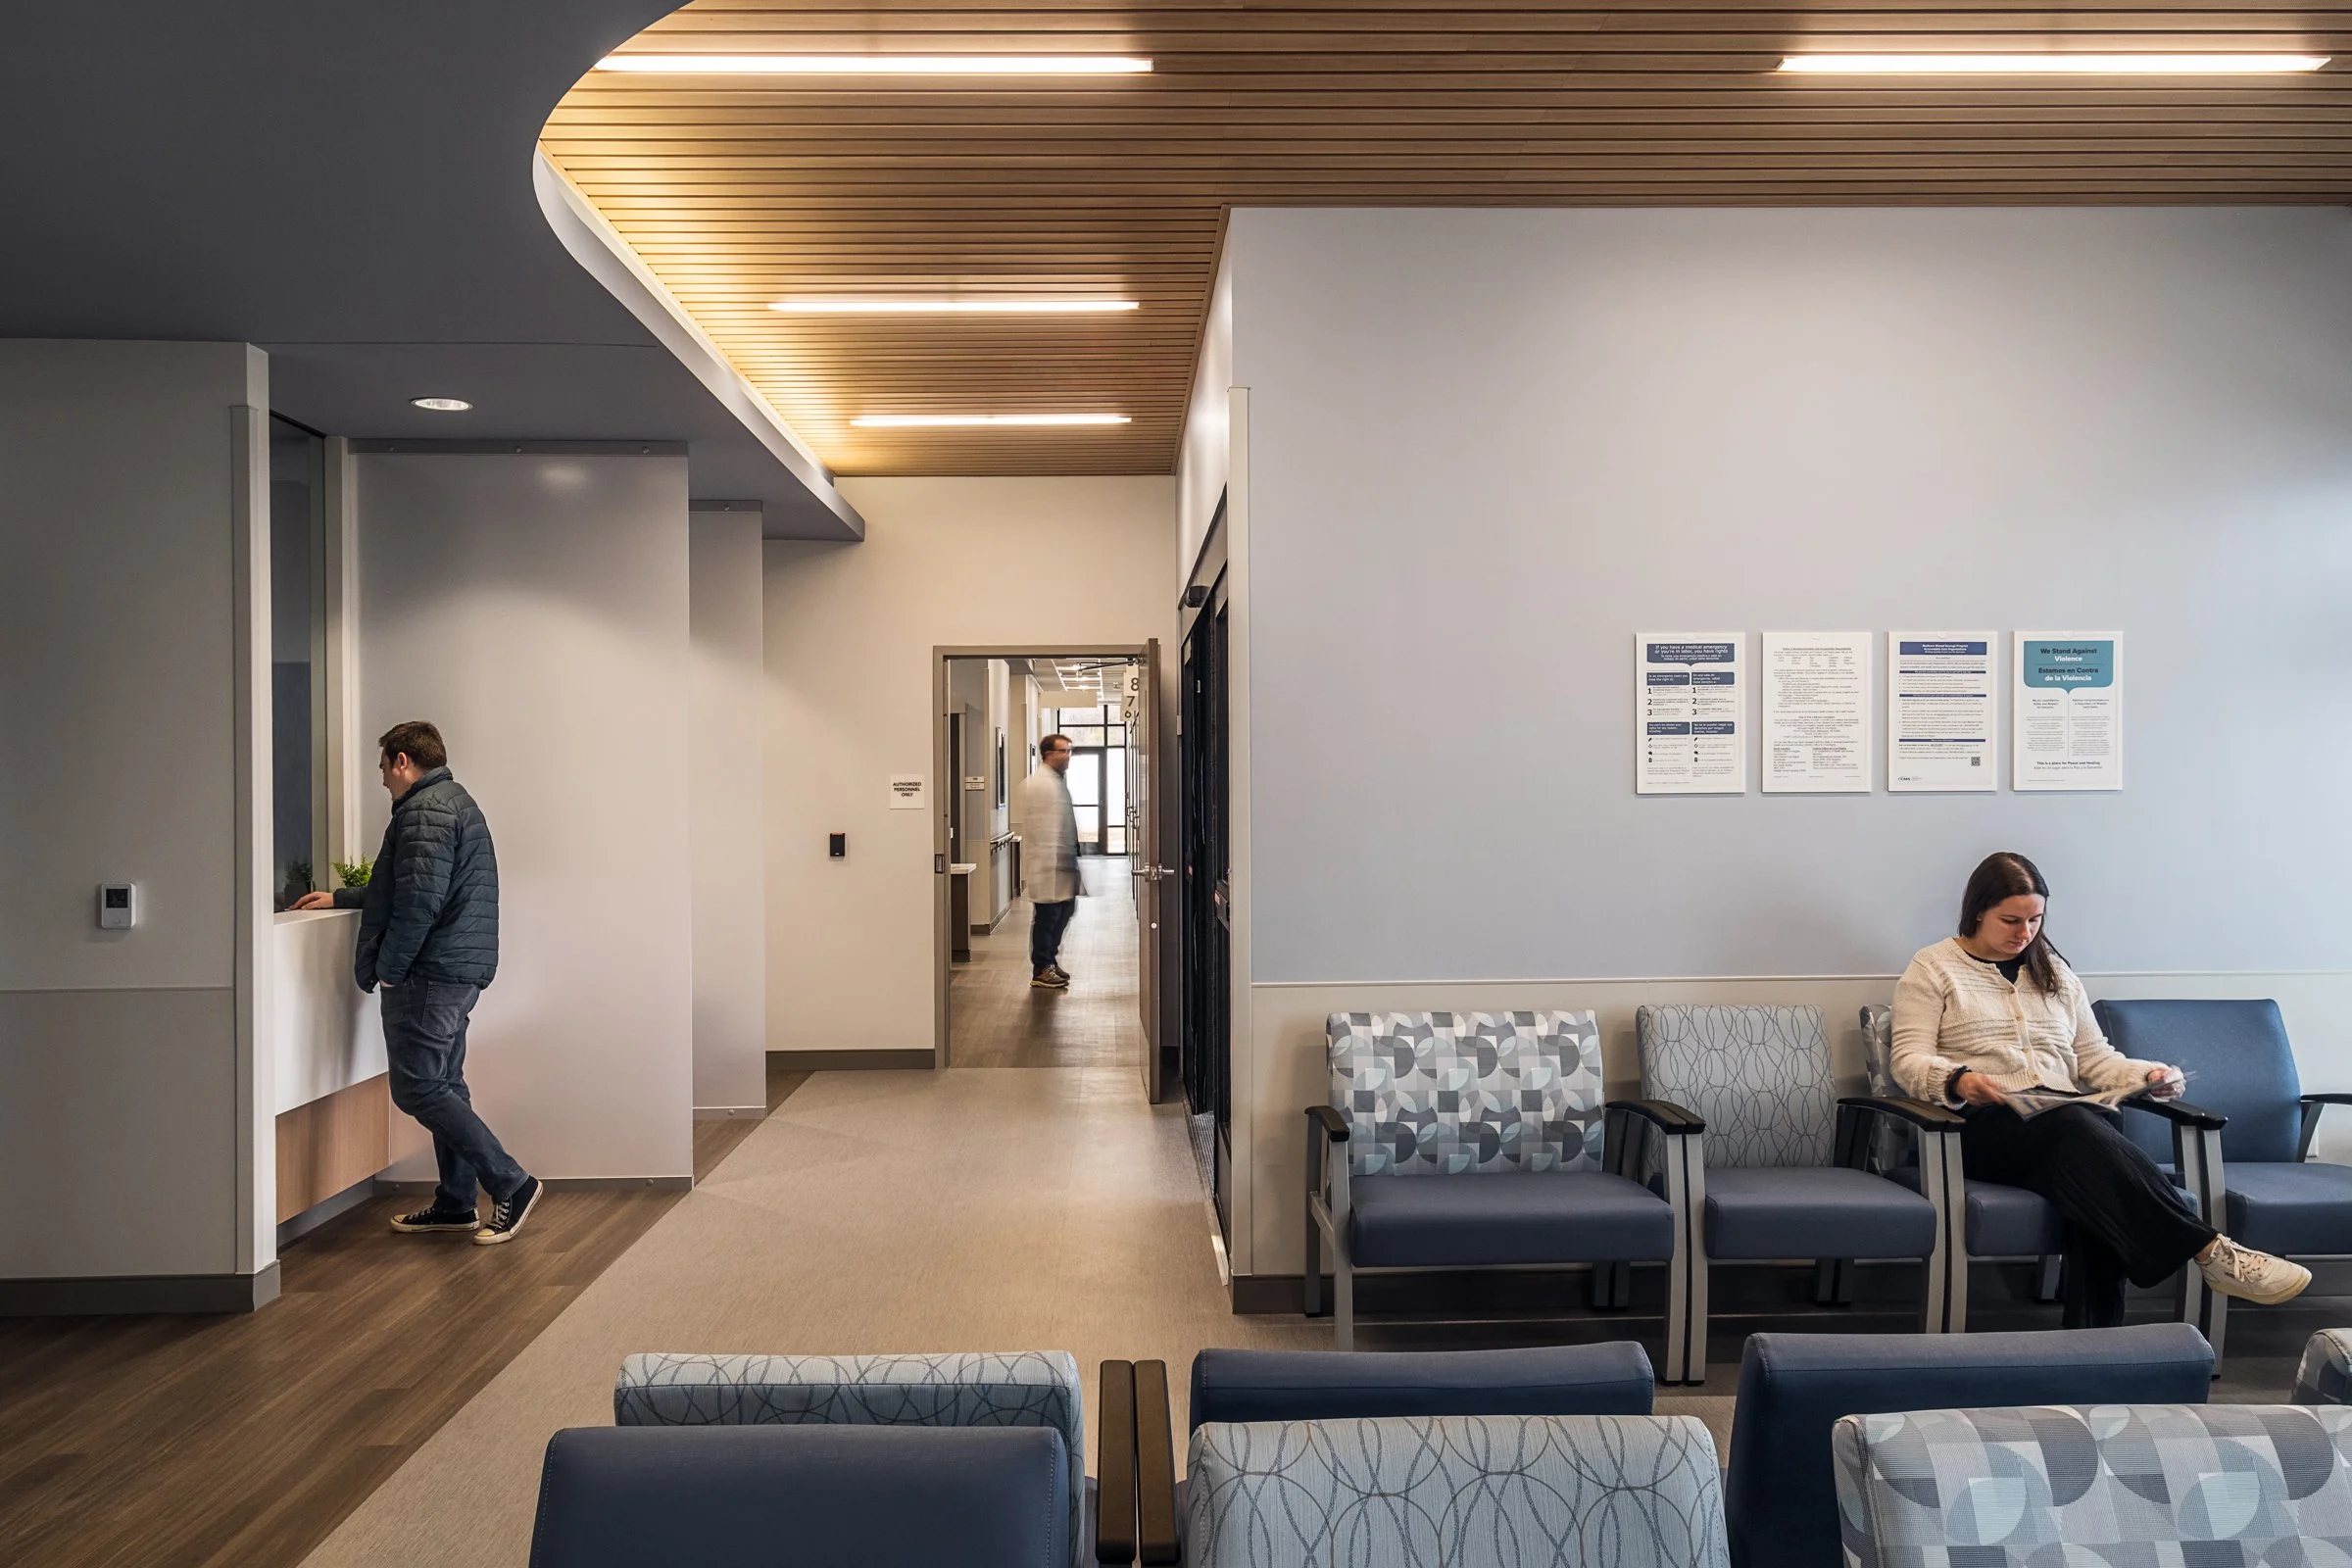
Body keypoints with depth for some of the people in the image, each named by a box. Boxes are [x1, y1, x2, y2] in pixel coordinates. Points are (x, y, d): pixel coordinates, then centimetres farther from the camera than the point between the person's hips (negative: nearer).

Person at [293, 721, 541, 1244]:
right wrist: (339, 898, 38)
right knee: (444, 1084, 13)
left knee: (419, 1088, -8)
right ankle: (455, 1203, 18)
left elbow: (420, 899, -24)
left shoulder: (424, 810, -13)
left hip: (430, 971, -10)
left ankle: (511, 1183, -9)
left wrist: (388, 968, -15)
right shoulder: (455, 801, 21)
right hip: (461, 969, 11)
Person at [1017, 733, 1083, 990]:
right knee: (1047, 917, -2)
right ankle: (1041, 971, 7)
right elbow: (1039, 826, -19)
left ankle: (1050, 960, 27)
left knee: (1064, 912, 14)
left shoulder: (1059, 781, 16)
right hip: (1048, 865, -9)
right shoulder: (1037, 783, -14)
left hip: (1063, 863, 9)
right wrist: (1049, 863, -22)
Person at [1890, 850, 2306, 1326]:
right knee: (2076, 1126, -37)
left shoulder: (2055, 973, 24)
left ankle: (2094, 1338, -40)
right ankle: (2209, 1251, -39)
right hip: (1983, 1126, -4)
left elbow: (2094, 1058, 22)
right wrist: (1957, 1080, -24)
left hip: (2069, 1122, 4)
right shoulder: (1933, 968, 7)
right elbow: (1909, 1060, -2)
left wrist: (2143, 1075, 0)